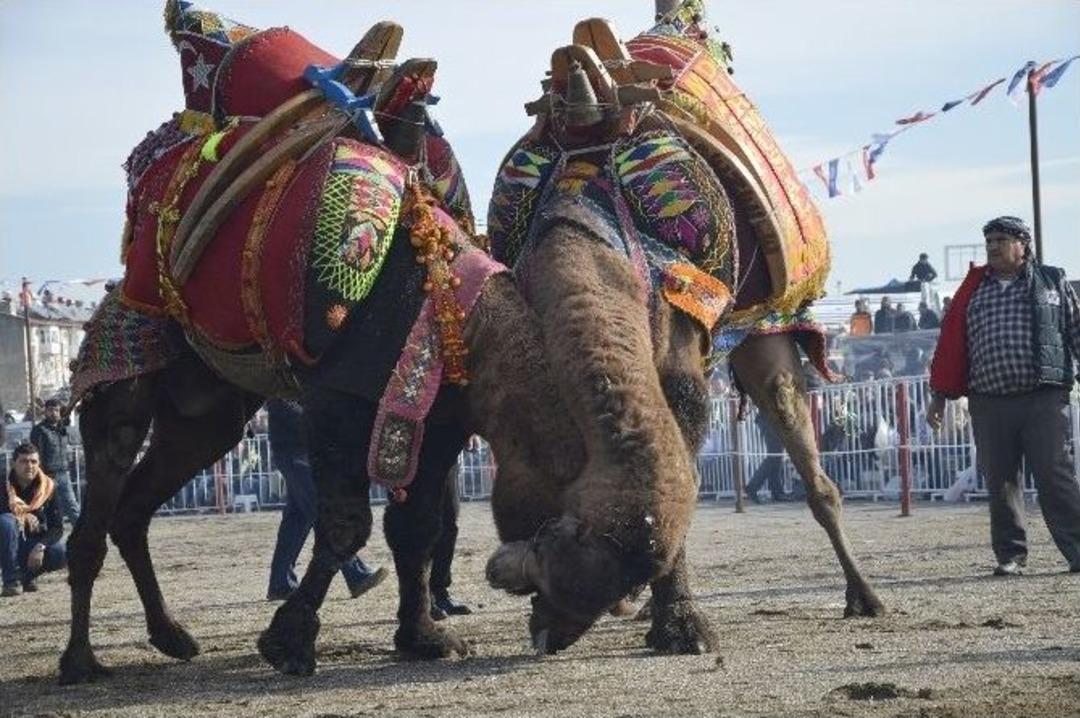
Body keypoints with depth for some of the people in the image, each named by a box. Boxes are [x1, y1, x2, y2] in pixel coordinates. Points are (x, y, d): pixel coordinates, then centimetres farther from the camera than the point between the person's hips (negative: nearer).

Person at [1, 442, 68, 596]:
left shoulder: (49, 487, -5)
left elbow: (57, 528, -8)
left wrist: (40, 547, -25)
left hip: (35, 545, 2)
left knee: (62, 554, -28)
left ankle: (28, 575, 5)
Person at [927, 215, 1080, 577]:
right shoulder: (973, 290, 14)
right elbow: (951, 342, 14)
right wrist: (939, 396, 11)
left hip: (1044, 399, -3)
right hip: (989, 404, 3)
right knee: (1000, 482, 4)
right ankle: (1011, 555, 13)